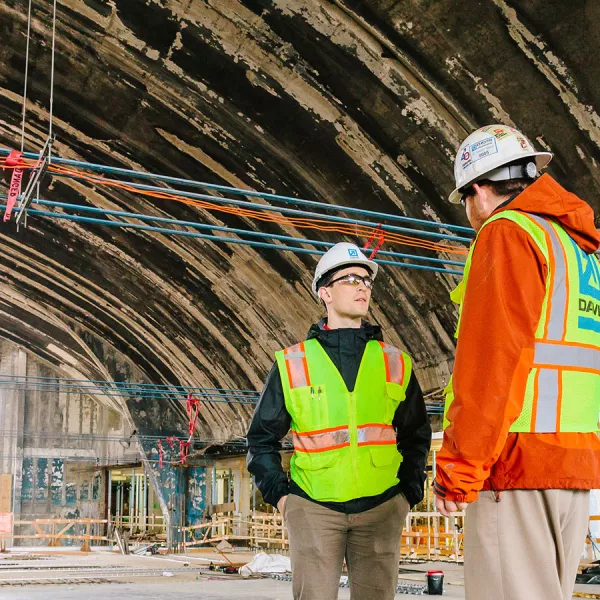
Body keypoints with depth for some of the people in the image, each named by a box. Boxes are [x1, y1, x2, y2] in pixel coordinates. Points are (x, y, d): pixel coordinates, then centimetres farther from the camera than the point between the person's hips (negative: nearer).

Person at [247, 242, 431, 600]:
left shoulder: (396, 364, 8)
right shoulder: (293, 364, 3)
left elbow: (417, 434, 17)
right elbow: (262, 439, 9)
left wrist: (410, 492, 8)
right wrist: (279, 495, 0)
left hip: (381, 509, 2)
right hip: (313, 507, -2)